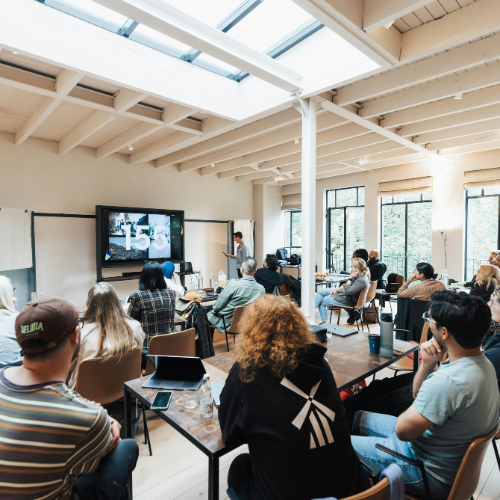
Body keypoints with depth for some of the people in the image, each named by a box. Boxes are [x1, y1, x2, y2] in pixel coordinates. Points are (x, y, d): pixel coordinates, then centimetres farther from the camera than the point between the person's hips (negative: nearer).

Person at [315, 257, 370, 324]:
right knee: (320, 291, 11)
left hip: (347, 301, -10)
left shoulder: (362, 281, -29)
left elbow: (347, 291, -31)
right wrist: (336, 289, 2)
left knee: (321, 302, 0)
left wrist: (350, 279, -26)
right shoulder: (360, 275, 0)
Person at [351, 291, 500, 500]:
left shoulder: (448, 381, -36)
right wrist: (427, 365, -13)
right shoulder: (483, 363, -3)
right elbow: (420, 395, 6)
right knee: (358, 417, 19)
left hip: (428, 474, -9)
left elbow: (403, 431, -24)